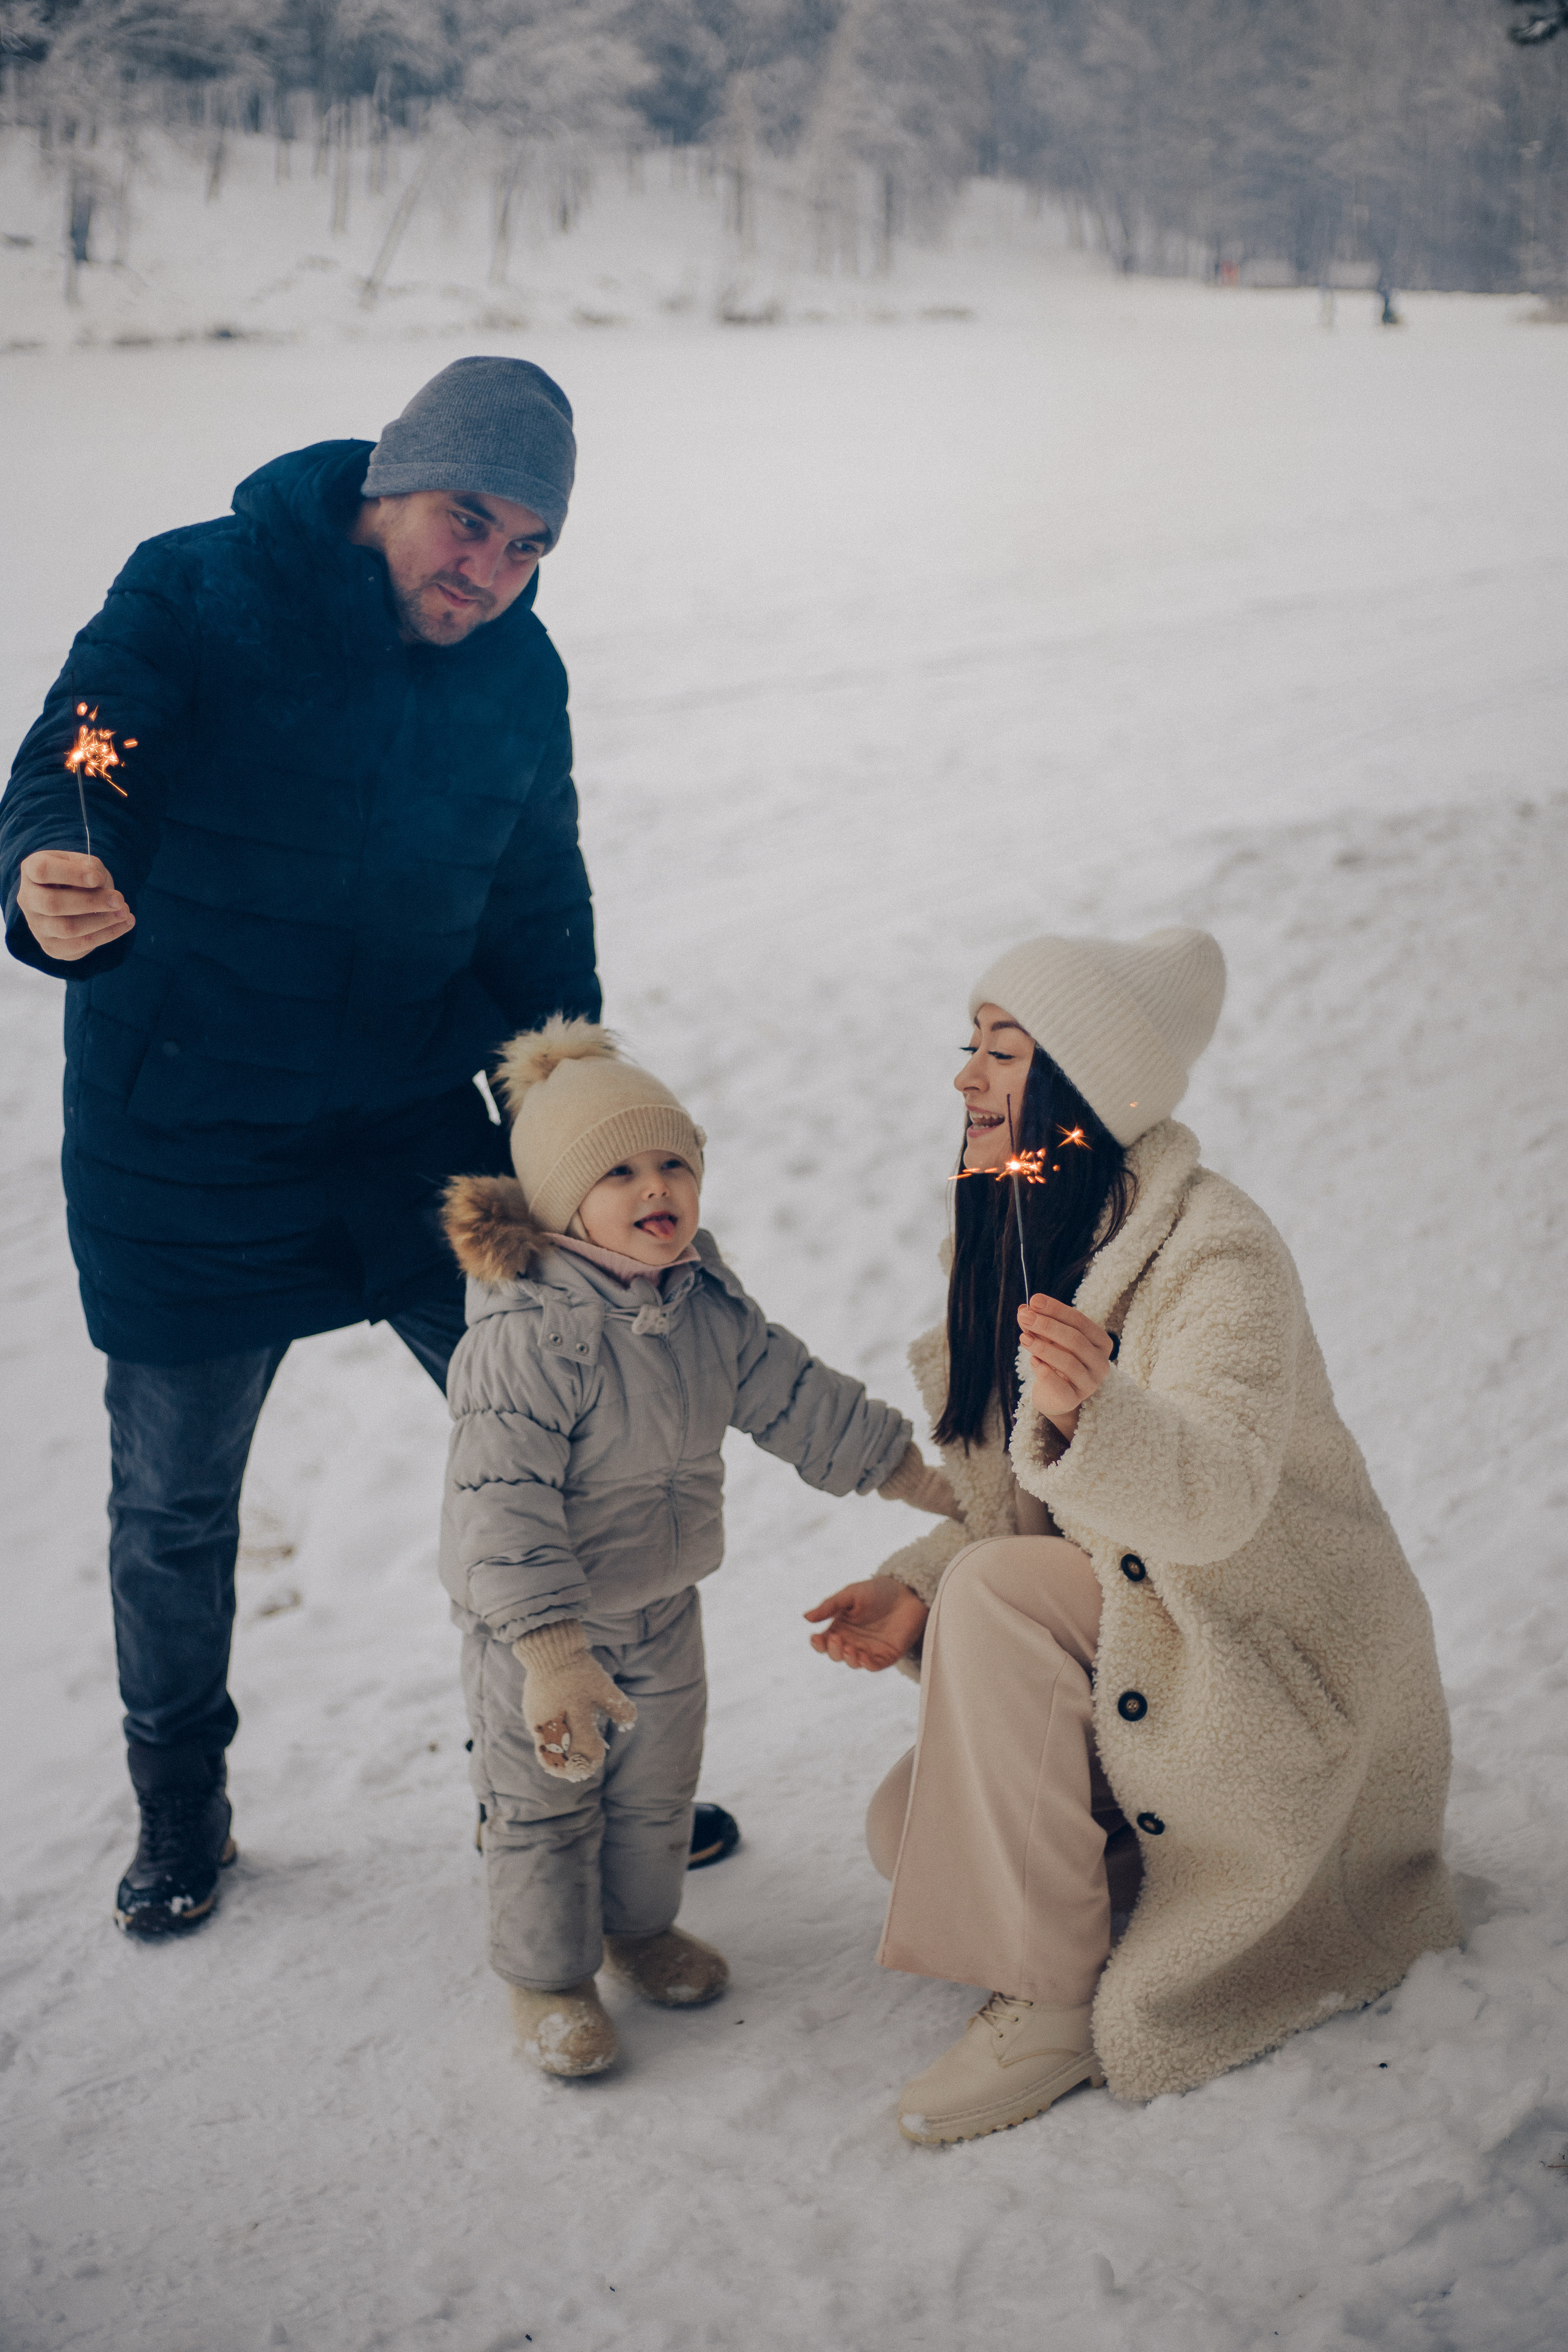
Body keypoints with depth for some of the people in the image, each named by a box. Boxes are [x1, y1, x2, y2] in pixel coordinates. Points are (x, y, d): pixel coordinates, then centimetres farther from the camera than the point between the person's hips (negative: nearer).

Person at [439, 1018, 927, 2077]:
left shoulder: (708, 1302, -7)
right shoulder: (528, 1335, -32)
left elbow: (796, 1395, 5)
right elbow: (504, 1504, -35)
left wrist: (921, 1476, 9)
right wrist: (552, 1654, -41)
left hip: (663, 1605, 7)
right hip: (535, 1620, -7)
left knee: (659, 1787, 23)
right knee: (545, 1805, 10)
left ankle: (641, 1923, 48)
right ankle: (549, 1973, 32)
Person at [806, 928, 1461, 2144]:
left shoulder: (1221, 1256, -23)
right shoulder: (1009, 1235, 3)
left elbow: (1217, 1496, -37)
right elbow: (1001, 1495, 8)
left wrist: (1098, 1414, -58)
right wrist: (913, 1589, -10)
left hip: (1279, 1664, -8)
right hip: (1137, 1627, 8)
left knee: (998, 1600, -28)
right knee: (914, 1825, -6)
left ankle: (1052, 2007, -16)